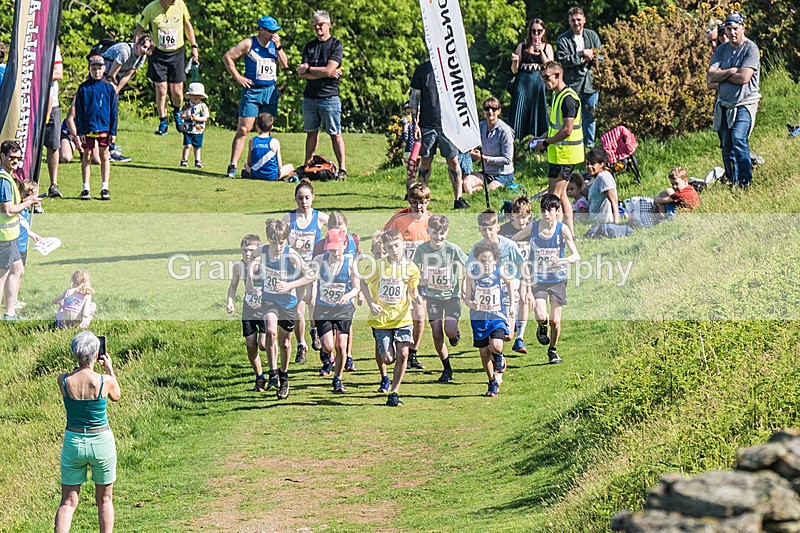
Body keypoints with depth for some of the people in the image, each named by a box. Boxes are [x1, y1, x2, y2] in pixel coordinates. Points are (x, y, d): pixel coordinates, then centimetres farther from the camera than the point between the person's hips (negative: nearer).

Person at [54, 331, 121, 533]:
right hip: (102, 442, -1)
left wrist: (81, 365, 18)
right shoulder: (105, 381, -14)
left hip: (73, 442, 1)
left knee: (68, 501, 7)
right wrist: (110, 369, 19)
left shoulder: (63, 380, -11)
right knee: (104, 499, 16)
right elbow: (116, 396, 9)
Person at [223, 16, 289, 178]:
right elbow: (227, 57, -3)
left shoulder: (274, 44, 8)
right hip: (252, 91, -5)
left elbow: (285, 65, 3)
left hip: (270, 91, 5)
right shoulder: (249, 44, -6)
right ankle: (232, 166, -11)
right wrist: (238, 77, -7)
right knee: (243, 129, -10)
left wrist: (278, 47, -8)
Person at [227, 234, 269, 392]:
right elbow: (233, 285, 8)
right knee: (250, 346, 3)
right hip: (249, 312, 4)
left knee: (264, 343, -17)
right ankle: (260, 378, 22)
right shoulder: (239, 266, -8)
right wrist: (230, 301, -5)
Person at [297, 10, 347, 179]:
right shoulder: (310, 46, 13)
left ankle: (342, 169, -5)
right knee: (311, 132, 10)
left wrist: (308, 68, -3)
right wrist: (326, 73, -8)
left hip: (329, 97, -5)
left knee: (335, 134, -4)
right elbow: (303, 74, 2)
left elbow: (328, 70, -13)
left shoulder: (336, 45, -1)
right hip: (310, 96, 5)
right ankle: (307, 166, 14)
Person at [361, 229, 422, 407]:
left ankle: (394, 392, 1)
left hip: (402, 318, 1)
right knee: (388, 359, -5)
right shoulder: (378, 266, -11)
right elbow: (364, 283, 3)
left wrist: (417, 298, -11)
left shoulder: (410, 267, -4)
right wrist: (371, 304, -9)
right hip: (381, 319, -1)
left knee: (403, 354, -12)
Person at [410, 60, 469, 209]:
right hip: (427, 124, 0)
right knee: (425, 161, 6)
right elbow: (414, 98, 6)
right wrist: (415, 123, -1)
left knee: (453, 161, -1)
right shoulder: (422, 69, 4)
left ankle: (458, 199, 5)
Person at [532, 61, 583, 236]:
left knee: (554, 194, -8)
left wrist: (546, 143, -15)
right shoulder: (557, 95, 14)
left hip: (564, 154, -10)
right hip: (558, 153, 10)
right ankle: (570, 232, 17)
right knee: (561, 194, 13)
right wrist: (541, 138, 12)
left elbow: (567, 130, -24)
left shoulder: (568, 98, -19)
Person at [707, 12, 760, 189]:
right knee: (726, 146, 5)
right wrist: (731, 71, -14)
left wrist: (721, 74, -4)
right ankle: (732, 184, 12)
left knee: (738, 138, -24)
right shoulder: (721, 50, 9)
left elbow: (744, 77, -18)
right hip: (724, 105, 6)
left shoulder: (751, 49, -7)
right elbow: (710, 76, -2)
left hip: (745, 104, -6)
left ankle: (745, 182, -21)